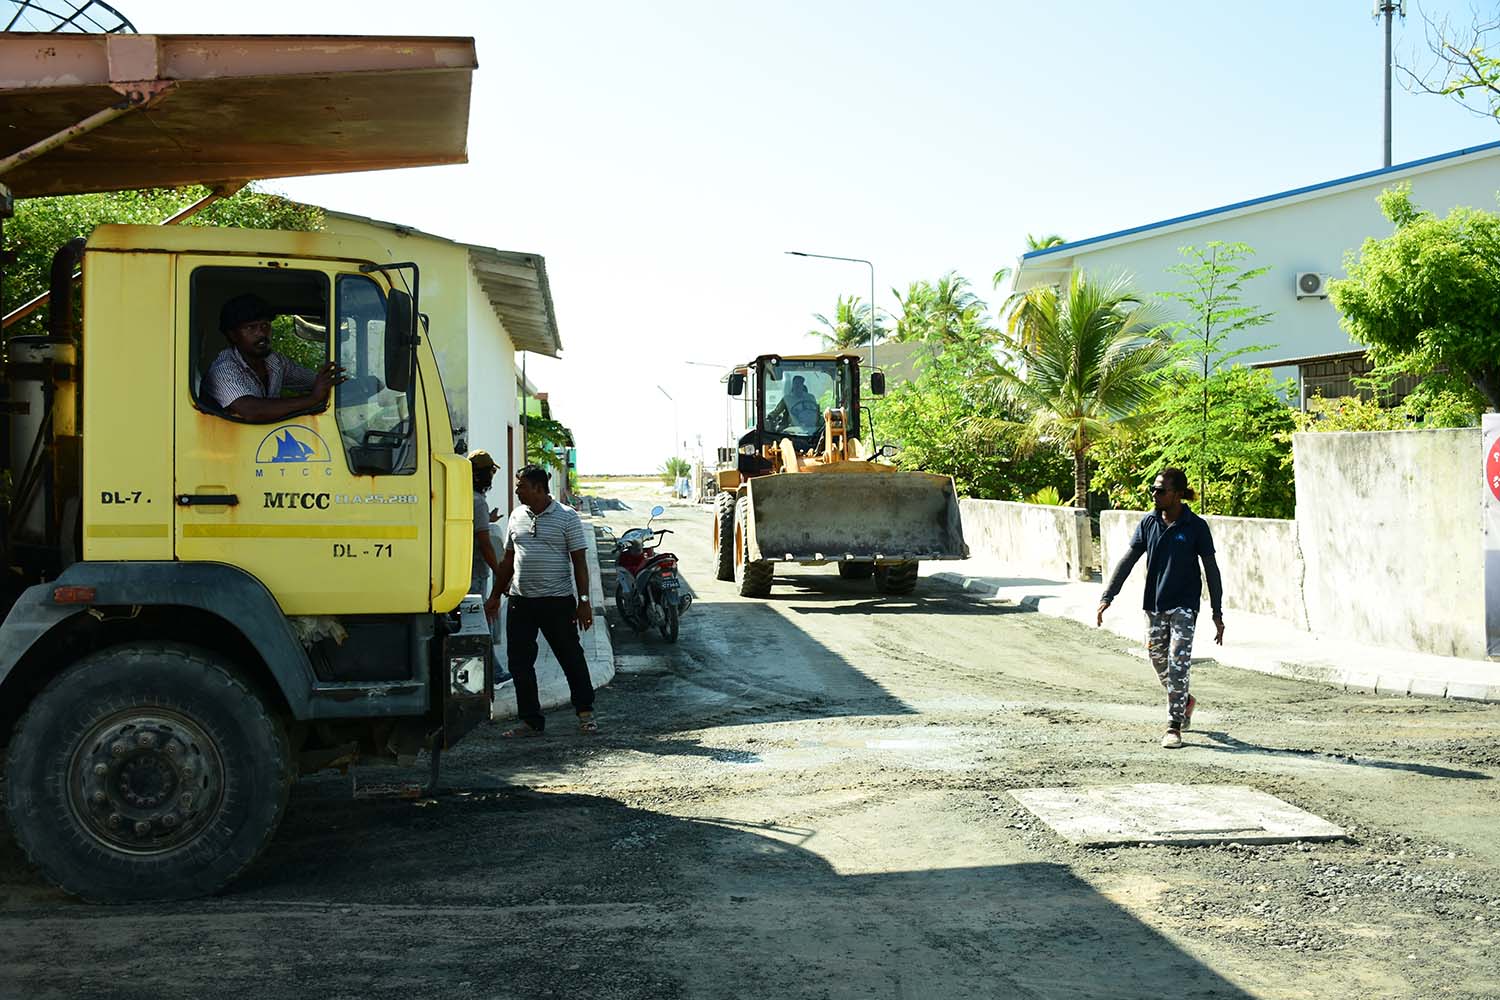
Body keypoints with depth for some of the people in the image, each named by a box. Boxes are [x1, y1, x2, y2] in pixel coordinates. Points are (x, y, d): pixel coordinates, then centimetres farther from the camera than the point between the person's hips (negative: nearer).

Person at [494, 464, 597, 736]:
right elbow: (508, 560, 18)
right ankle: (531, 721, 14)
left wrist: (584, 601, -10)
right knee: (519, 662, 4)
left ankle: (585, 713, 19)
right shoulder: (516, 516, 11)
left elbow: (579, 561, -5)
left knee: (572, 658, 4)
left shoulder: (567, 517, -4)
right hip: (520, 601, 5)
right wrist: (496, 596, 17)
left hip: (557, 601, -5)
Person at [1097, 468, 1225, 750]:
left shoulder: (1196, 526, -7)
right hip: (1154, 604, 4)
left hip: (1184, 605, -4)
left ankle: (1174, 727, -2)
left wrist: (1217, 614, -3)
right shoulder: (1148, 523, 3)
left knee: (1177, 665, -9)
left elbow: (1211, 570, -2)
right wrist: (1107, 596, -3)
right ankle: (1185, 702, 38)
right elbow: (1128, 561, 4)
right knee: (1158, 660, 12)